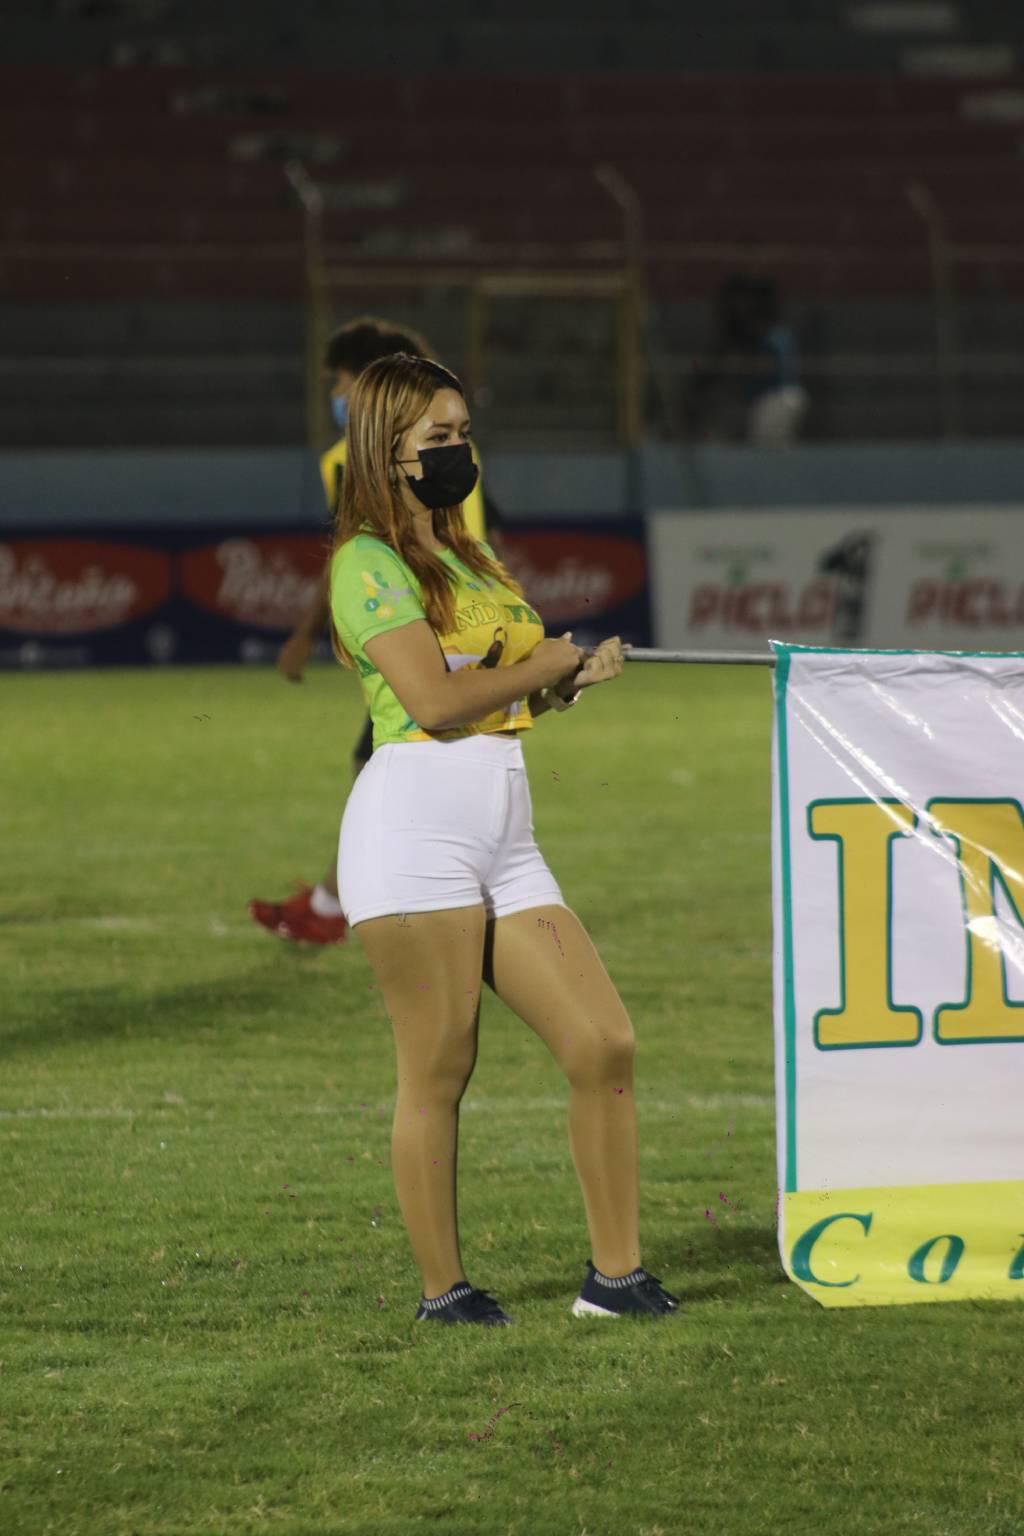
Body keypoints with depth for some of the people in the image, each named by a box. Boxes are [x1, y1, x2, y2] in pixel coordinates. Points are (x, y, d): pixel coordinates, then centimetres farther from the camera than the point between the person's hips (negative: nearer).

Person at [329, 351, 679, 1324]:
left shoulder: (469, 559, 23)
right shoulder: (369, 561, -4)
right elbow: (434, 700, -14)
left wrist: (570, 678, 2)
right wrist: (555, 660, -2)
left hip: (507, 841, 8)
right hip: (415, 830, -8)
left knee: (604, 1044, 1)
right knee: (438, 1073, -4)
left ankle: (615, 1273, 7)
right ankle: (441, 1289, 5)